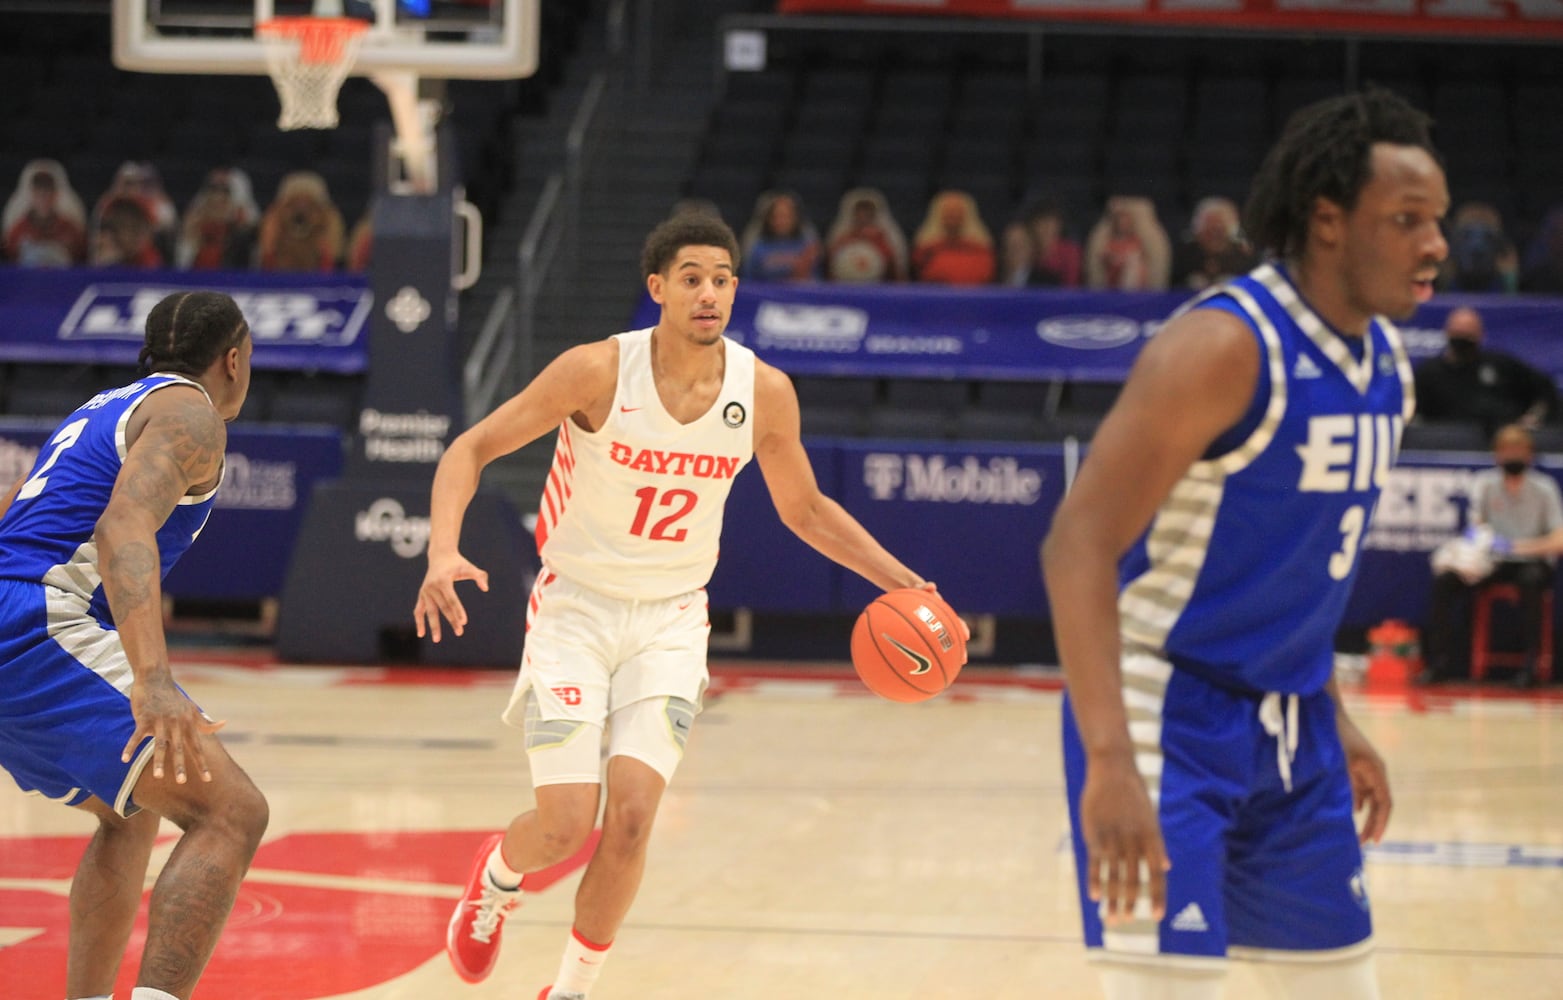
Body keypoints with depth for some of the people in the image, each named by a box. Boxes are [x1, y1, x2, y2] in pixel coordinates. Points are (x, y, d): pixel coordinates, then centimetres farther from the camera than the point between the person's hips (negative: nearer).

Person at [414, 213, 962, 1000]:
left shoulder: (764, 393, -8)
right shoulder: (598, 371, -19)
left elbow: (804, 509, 9)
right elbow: (472, 449, -12)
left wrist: (898, 580, -1)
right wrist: (443, 555, -28)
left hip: (669, 619, 2)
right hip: (575, 609, -2)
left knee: (632, 814, -14)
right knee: (565, 826, -11)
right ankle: (495, 879, 27)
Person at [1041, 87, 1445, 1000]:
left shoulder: (1386, 365, 6)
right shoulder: (1227, 345, -21)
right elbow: (1079, 544, -27)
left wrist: (1334, 717, 18)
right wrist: (1111, 762, -35)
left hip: (1289, 724, 9)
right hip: (1169, 714, -9)